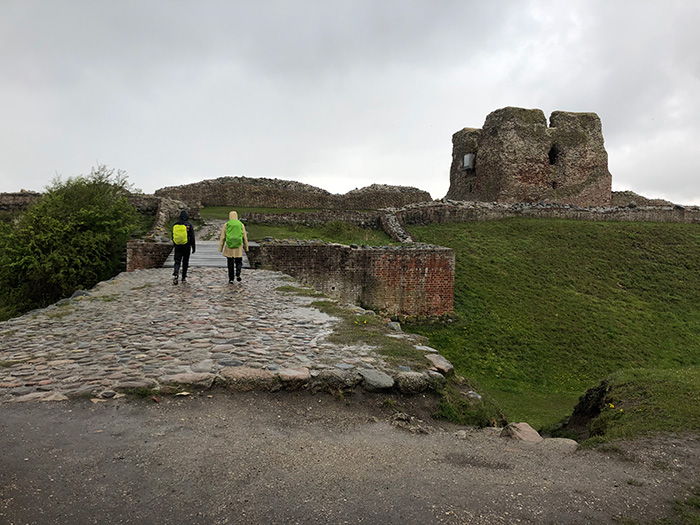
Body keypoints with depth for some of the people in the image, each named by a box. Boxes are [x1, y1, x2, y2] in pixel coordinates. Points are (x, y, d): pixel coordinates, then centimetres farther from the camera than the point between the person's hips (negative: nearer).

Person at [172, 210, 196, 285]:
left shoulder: (175, 225, 3)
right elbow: (192, 237, -8)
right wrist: (193, 247, -2)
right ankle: (184, 278, 17)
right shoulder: (189, 225, -8)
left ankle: (175, 273, -21)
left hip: (177, 246, 2)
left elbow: (173, 236, 11)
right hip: (186, 246, -2)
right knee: (185, 262, 10)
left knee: (177, 261, 4)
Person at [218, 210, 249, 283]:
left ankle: (231, 279, 12)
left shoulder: (226, 225, 0)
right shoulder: (241, 225, 2)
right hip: (238, 247, 0)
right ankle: (238, 274, -14)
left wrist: (220, 248, 4)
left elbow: (222, 238, -1)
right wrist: (246, 247, 15)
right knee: (238, 262, 13)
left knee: (230, 264, 10)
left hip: (229, 247, 0)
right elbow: (245, 237, 4)